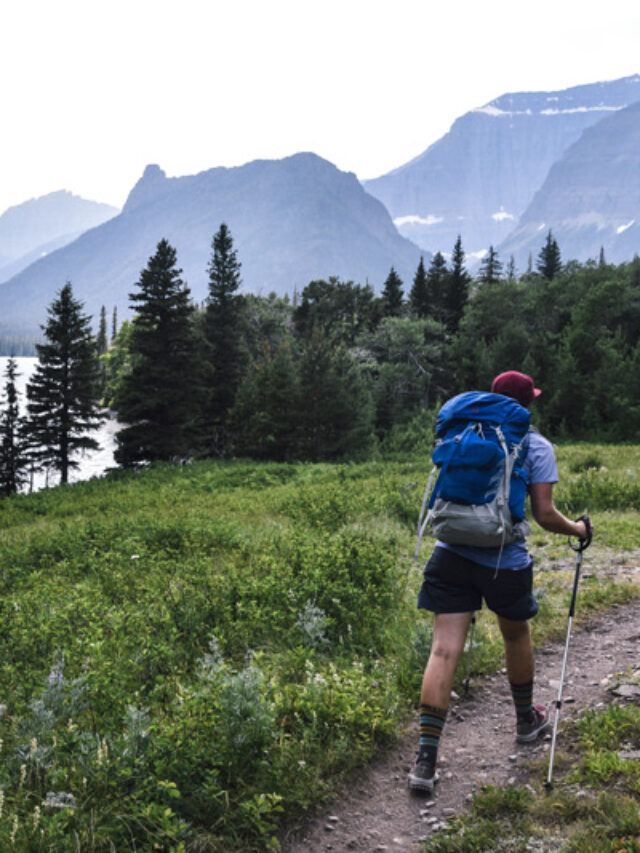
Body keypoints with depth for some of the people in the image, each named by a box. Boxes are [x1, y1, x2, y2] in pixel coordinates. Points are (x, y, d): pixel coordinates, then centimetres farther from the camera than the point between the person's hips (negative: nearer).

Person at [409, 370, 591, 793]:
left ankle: (426, 759, -7)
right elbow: (545, 514, -7)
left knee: (444, 650, -2)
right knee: (517, 636, 24)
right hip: (505, 561, -2)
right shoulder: (537, 446, -2)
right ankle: (527, 719, 46)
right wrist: (577, 529, 11)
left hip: (452, 553, 2)